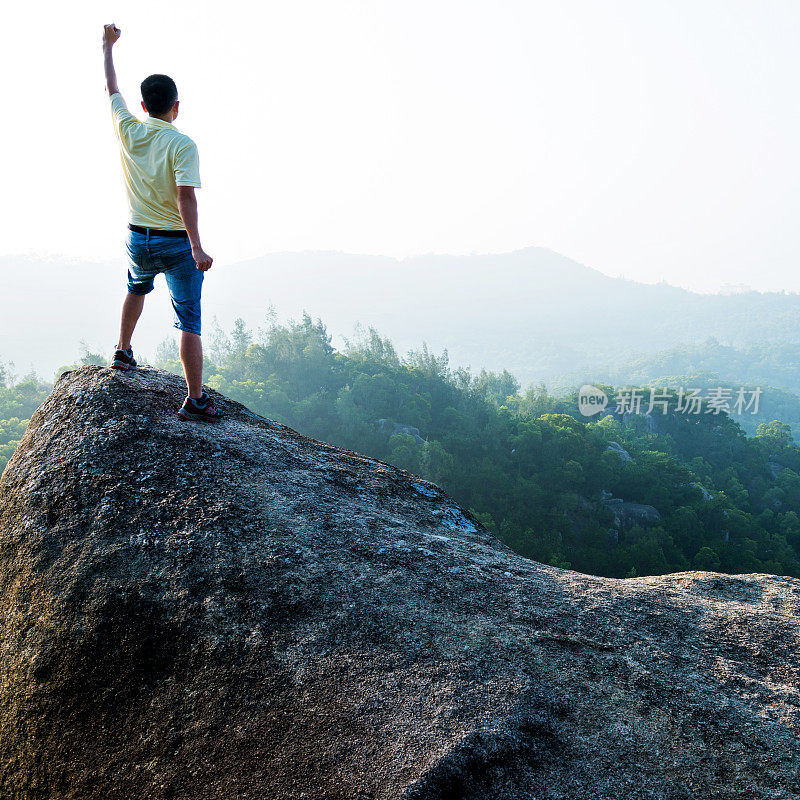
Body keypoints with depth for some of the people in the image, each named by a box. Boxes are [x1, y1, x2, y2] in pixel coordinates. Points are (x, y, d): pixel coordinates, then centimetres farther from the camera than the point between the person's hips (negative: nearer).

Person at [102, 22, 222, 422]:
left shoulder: (128, 131, 1)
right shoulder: (182, 144, -13)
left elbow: (112, 88, 19)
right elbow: (186, 197, -24)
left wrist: (108, 47, 35)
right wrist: (196, 247, -28)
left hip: (138, 240, 6)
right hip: (176, 243, -5)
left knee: (137, 288, 36)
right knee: (189, 321, -3)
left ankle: (123, 351, 47)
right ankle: (195, 399, -4)